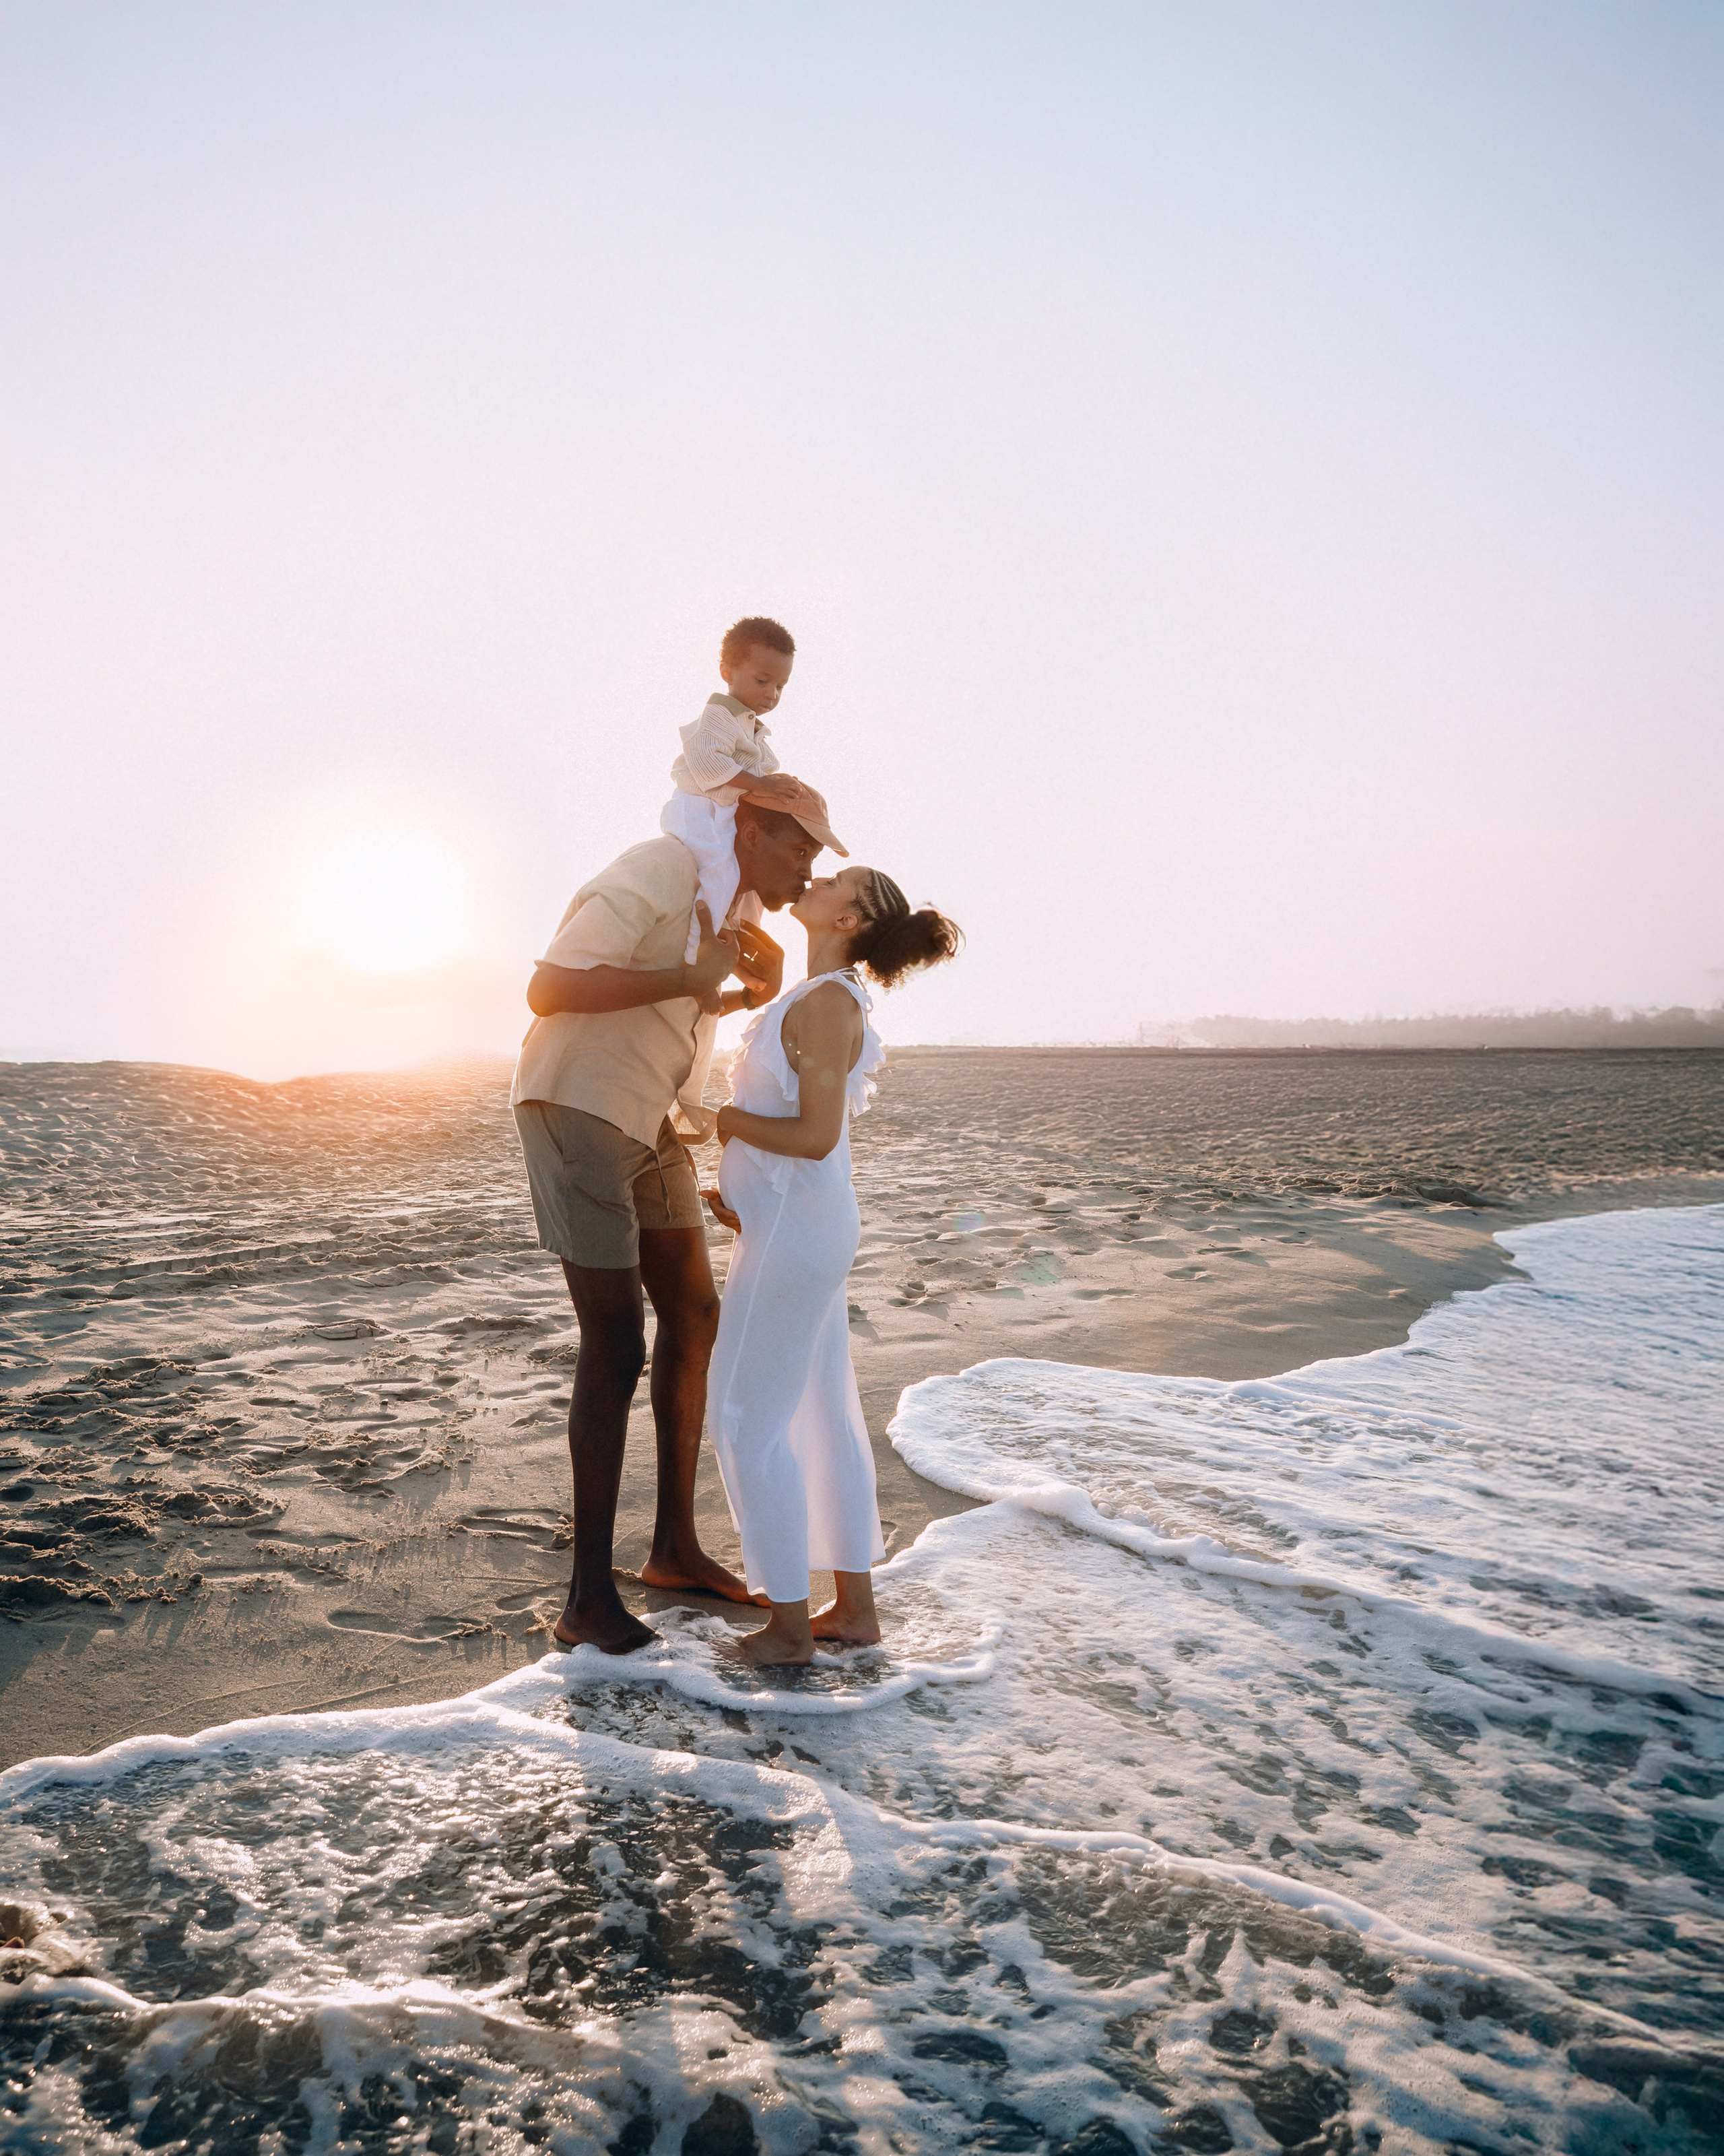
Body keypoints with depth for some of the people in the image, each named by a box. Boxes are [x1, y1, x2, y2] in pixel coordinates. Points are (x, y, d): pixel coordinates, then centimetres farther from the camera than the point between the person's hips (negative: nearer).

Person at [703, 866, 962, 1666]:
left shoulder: (829, 999, -17)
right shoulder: (822, 999, 13)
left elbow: (816, 1135, -24)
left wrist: (724, 1118, -10)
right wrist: (742, 1188, 8)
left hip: (796, 1232, -10)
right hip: (800, 1223, 10)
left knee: (748, 1420, -1)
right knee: (822, 1414, 13)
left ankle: (787, 1625, 9)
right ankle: (855, 1605, 22)